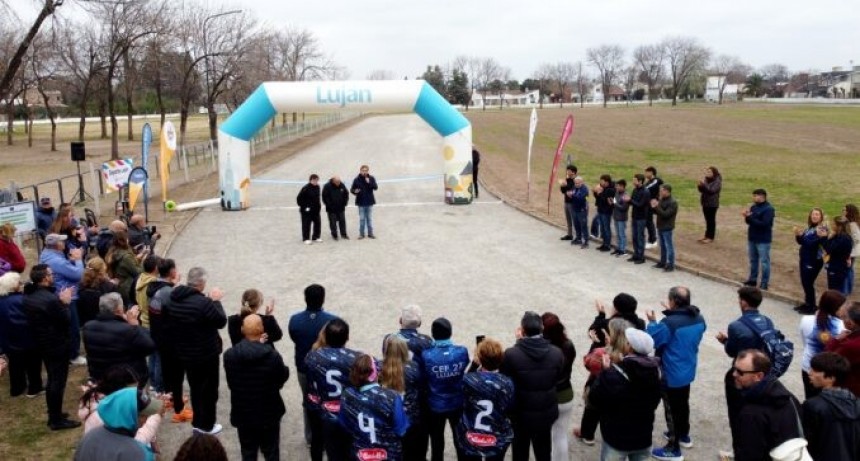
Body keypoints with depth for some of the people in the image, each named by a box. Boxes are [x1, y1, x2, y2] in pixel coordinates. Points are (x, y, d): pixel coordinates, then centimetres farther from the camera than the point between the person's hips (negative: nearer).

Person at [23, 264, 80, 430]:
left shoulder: (28, 296, 1)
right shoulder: (51, 299, -28)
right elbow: (66, 320, -19)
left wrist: (59, 302, 5)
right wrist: (65, 303, -6)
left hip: (42, 343, 9)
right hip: (57, 345, -9)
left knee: (52, 379, 21)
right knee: (58, 381, 1)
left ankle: (53, 415, 32)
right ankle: (57, 420, 9)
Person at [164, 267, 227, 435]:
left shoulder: (174, 298, -4)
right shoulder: (203, 302, -29)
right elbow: (221, 321, -17)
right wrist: (216, 301, -7)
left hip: (184, 353, 7)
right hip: (206, 354, -7)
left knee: (195, 388, 23)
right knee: (209, 389, 12)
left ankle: (198, 421, 35)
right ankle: (206, 425, 22)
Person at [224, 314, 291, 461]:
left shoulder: (229, 355, -15)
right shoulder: (272, 355, -23)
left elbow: (230, 382, 2)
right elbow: (282, 378, -6)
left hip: (243, 413, 2)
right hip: (269, 413, -2)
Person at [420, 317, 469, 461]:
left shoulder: (425, 355, -24)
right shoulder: (462, 352, -17)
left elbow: (422, 378, -11)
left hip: (435, 406, -2)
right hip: (458, 404, 2)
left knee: (437, 445, 16)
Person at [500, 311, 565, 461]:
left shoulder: (511, 354, -25)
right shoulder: (556, 353, -15)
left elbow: (504, 380, -9)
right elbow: (559, 377, 1)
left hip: (520, 413, -2)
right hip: (546, 412, 3)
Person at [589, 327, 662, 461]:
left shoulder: (614, 374, -26)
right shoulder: (654, 369, -4)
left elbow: (595, 401, -17)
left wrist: (605, 372, -11)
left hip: (617, 438, -5)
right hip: (644, 437, 6)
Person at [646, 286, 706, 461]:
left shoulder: (669, 323, -30)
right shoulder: (699, 318, -5)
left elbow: (652, 341, -19)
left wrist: (652, 322, -3)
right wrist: (672, 314, 11)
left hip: (671, 375, -8)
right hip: (688, 371, 8)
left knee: (672, 409, 5)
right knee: (683, 403, 26)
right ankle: (684, 436, 45)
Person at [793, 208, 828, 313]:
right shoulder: (810, 227, 9)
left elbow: (812, 243, -24)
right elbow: (801, 241, 12)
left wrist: (801, 235, -21)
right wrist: (798, 235, -6)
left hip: (814, 261, -8)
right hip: (804, 259, 8)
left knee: (808, 283, -2)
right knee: (804, 282, 15)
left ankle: (812, 307, 10)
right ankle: (807, 303, 29)